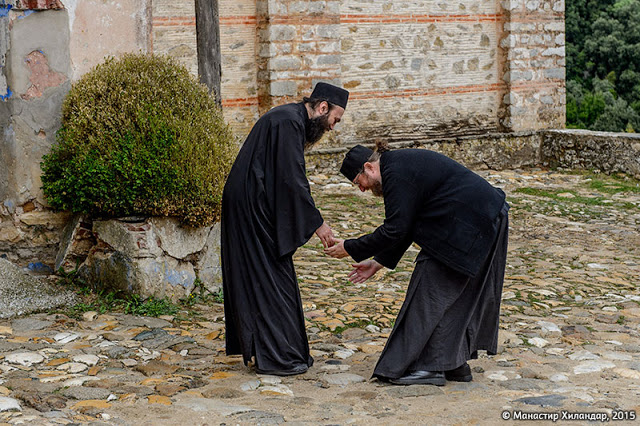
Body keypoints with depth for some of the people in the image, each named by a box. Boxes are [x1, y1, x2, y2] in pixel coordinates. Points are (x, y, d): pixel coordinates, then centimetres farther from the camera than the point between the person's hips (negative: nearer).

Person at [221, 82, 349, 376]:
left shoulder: (293, 120, 15)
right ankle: (274, 356, 2)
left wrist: (313, 220, 17)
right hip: (253, 209, -11)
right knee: (269, 279, -5)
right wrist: (316, 223, -16)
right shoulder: (288, 122, -17)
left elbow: (289, 178, 19)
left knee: (262, 279, 13)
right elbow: (292, 180, -22)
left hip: (253, 206, 11)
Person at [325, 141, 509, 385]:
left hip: (466, 226, -11)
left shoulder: (396, 173, -14)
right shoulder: (404, 164, 17)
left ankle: (430, 367, 2)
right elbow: (404, 228, 21)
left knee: (433, 291, -3)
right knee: (457, 295, 15)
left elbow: (395, 230, -17)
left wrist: (350, 249, -7)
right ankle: (455, 364, 22)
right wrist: (378, 263, 20)